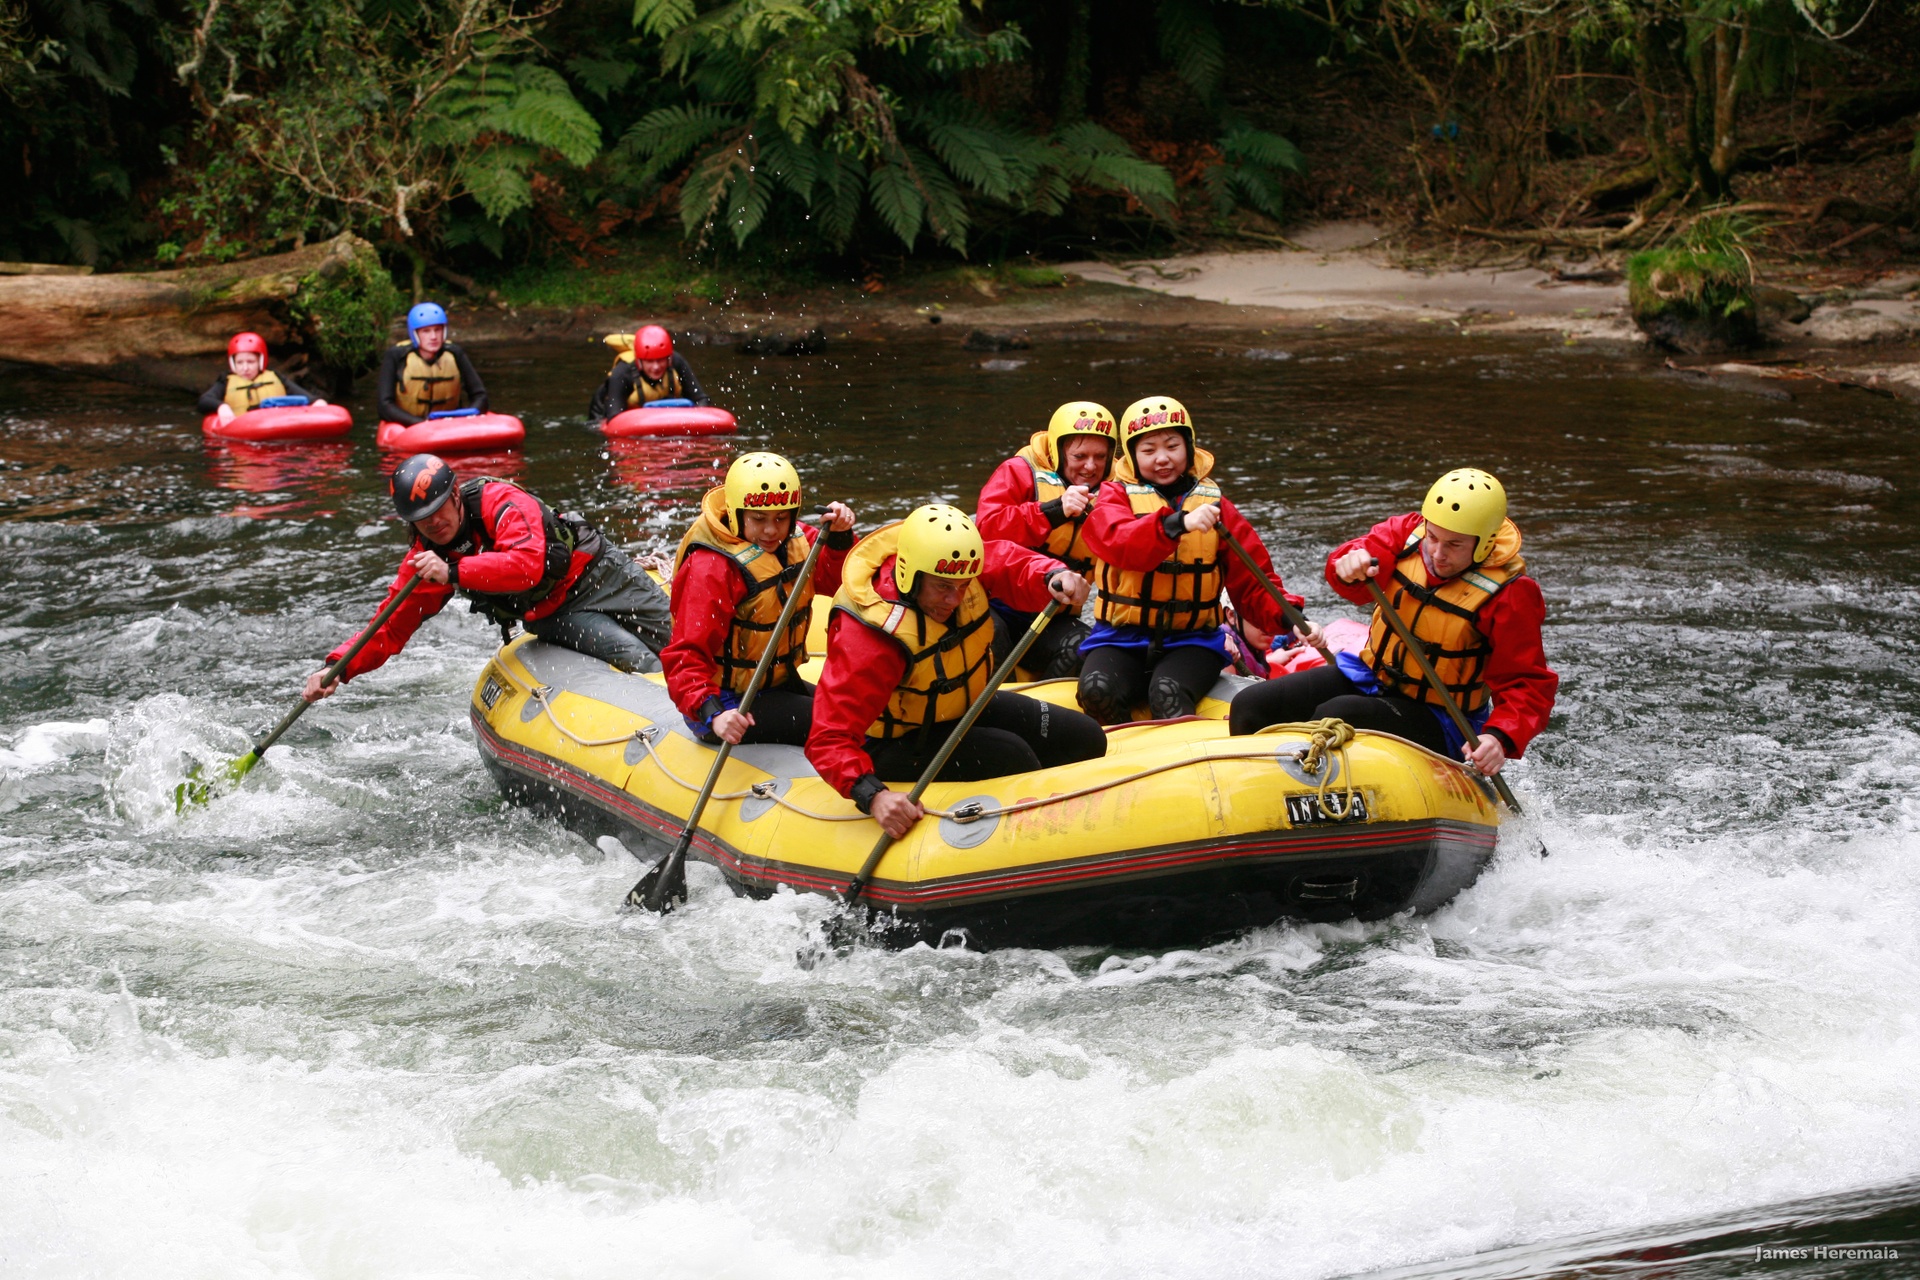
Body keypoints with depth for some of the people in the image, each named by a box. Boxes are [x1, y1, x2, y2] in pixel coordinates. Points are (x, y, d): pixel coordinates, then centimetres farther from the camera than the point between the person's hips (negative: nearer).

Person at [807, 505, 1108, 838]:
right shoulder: (869, 638, -36)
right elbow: (829, 739, -39)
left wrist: (1054, 576, -34)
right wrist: (873, 796, -55)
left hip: (966, 708, 8)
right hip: (899, 744, -8)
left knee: (1086, 739, 4)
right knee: (1010, 755, -29)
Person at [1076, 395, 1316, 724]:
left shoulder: (1215, 506, 10)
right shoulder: (1115, 496, 4)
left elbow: (1253, 585, 7)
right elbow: (1118, 543, -20)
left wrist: (1289, 619, -13)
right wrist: (1178, 523, -36)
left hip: (1192, 642, 0)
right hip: (1122, 639, 0)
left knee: (1168, 692, -32)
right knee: (1097, 688, -30)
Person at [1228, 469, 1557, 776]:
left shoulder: (1509, 595, -19)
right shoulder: (1407, 533, -6)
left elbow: (1529, 686, -20)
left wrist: (1501, 738, -38)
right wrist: (1349, 565, -41)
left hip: (1433, 722, -6)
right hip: (1367, 676, 6)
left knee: (1334, 717, -34)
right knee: (1250, 707, -7)